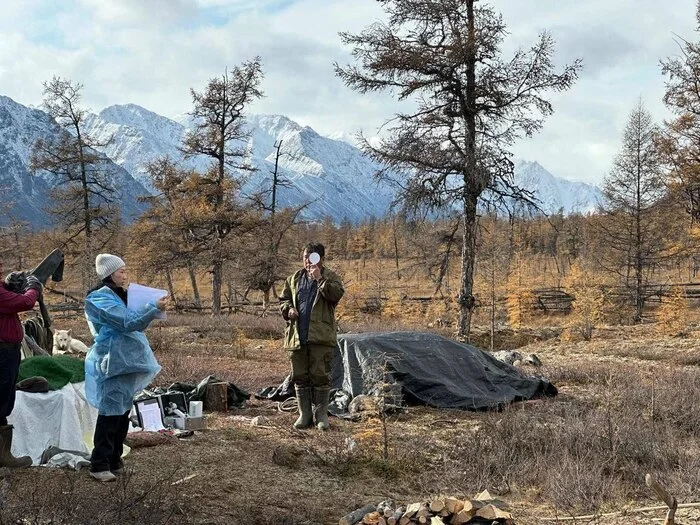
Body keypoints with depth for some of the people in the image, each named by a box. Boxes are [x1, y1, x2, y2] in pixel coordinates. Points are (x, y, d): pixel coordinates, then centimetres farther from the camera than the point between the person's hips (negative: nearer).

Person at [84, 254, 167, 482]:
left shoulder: (119, 297, 17)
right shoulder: (101, 298, -12)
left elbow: (134, 324, 24)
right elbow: (127, 322, -20)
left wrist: (150, 309, 10)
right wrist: (154, 308, -18)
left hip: (127, 362, 9)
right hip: (113, 363, -9)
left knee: (123, 414, 12)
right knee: (110, 414, -8)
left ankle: (114, 461, 20)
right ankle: (99, 465, -2)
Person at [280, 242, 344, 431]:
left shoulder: (331, 278, 2)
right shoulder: (294, 279, 14)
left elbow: (336, 295, -18)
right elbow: (283, 299, 21)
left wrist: (319, 279, -20)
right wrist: (288, 309, 0)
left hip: (321, 337, -4)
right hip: (296, 336, 4)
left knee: (321, 376, -2)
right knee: (300, 377, 8)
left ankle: (321, 415, 9)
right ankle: (304, 414, 18)